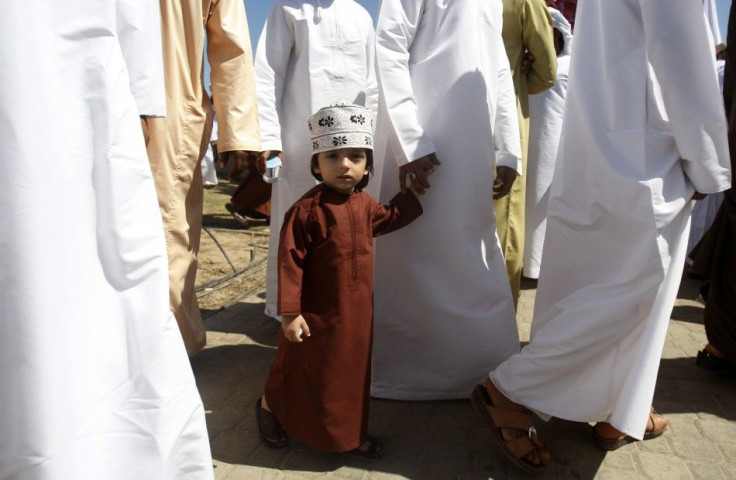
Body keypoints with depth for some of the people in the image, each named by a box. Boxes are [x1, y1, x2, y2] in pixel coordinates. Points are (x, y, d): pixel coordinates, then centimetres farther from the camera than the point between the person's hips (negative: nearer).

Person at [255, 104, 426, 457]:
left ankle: (350, 433, 39)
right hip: (316, 314, -6)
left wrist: (412, 192, 19)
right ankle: (269, 407, 44)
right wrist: (289, 312, -20)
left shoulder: (365, 204, 1)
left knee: (353, 372, 18)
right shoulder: (307, 209, -21)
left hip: (357, 312, 6)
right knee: (303, 371, 14)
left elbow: (390, 218, 24)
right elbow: (290, 261, -20)